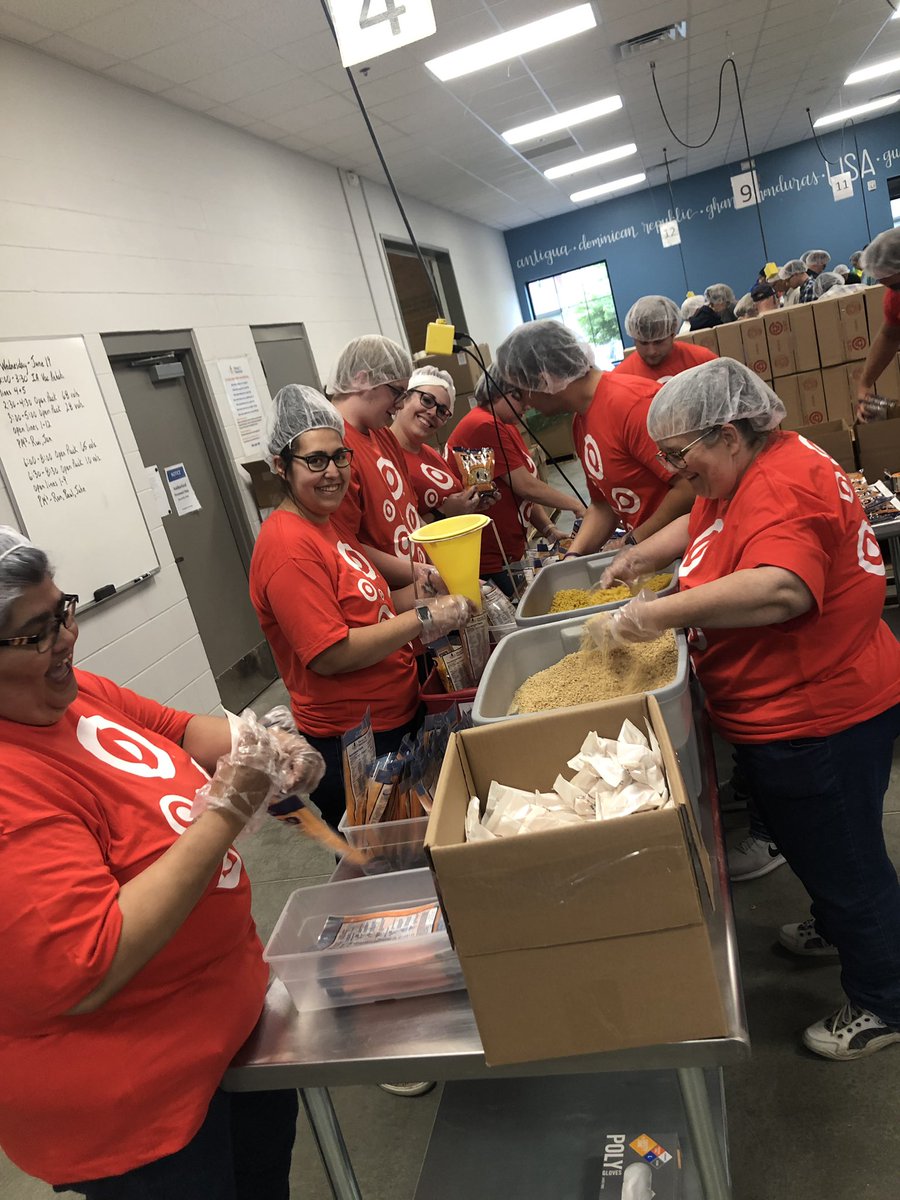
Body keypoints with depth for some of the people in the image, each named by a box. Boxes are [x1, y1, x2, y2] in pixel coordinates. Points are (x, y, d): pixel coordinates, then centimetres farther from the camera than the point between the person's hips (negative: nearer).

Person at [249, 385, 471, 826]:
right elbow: (330, 655, -26)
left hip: (399, 717, 9)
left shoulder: (327, 523, 8)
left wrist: (419, 599, 1)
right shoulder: (288, 546, -22)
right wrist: (423, 620, -21)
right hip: (352, 746, -9)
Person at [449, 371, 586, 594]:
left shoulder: (506, 426, 14)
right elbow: (525, 486, -19)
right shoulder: (484, 426, -18)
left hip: (511, 554, 10)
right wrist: (576, 506, -9)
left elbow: (524, 491, 13)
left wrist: (549, 530, 2)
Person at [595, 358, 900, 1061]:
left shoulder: (783, 484, -27)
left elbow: (782, 587, -42)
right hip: (788, 713, 10)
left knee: (843, 857, 10)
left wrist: (664, 613, -37)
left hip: (817, 718, -10)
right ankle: (835, 929, 54)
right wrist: (641, 556, 10)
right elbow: (699, 528, 25)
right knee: (812, 845, 29)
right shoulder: (743, 477, 7)